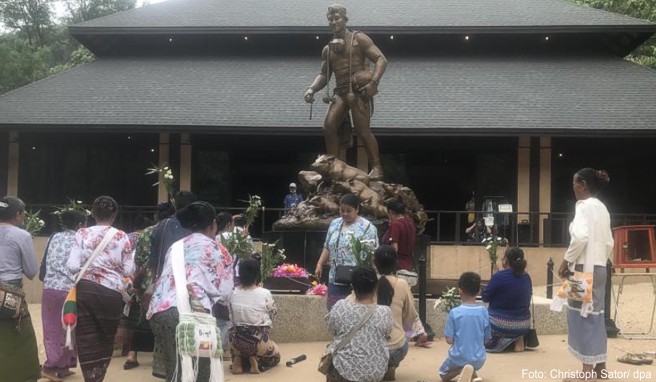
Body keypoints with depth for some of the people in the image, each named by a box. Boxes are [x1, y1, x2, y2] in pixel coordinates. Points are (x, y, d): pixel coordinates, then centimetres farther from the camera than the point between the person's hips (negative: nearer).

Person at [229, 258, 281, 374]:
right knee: (276, 355, 26)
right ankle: (255, 361, -2)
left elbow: (232, 318, 5)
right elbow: (273, 314, 3)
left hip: (236, 340, 3)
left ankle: (238, 360, 4)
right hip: (258, 339, -3)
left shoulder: (234, 293, -3)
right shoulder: (265, 293, -13)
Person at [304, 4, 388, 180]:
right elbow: (324, 75, 19)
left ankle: (376, 167, -2)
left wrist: (373, 82, -19)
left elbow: (381, 59, -3)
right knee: (329, 128, -10)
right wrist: (312, 89, -2)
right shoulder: (328, 49, 19)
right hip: (341, 92, 5)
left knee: (363, 131, -12)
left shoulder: (358, 38, 4)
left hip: (359, 90, -5)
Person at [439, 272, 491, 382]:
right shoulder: (484, 312, -7)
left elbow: (449, 340, -12)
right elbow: (486, 339, 1)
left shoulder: (454, 312, -15)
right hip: (479, 360, 4)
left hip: (458, 358, -4)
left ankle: (461, 369, -6)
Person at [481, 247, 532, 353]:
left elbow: (485, 298, -9)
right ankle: (519, 340, 16)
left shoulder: (499, 276, -17)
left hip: (500, 326, -5)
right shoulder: (526, 277, 0)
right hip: (523, 326, 5)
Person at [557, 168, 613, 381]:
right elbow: (609, 242, 16)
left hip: (585, 268, -9)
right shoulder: (602, 208, 15)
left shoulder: (585, 205, -12)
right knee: (595, 314, 13)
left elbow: (581, 236, -25)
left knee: (583, 315, -5)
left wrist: (566, 261, -16)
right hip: (599, 268, 9)